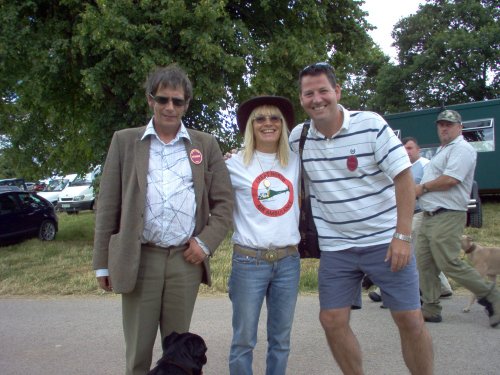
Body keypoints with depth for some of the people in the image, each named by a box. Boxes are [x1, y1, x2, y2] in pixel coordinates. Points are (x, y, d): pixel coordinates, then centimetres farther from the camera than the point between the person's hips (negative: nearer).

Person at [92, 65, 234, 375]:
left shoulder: (206, 145, 8)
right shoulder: (125, 141, 6)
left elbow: (224, 201, 9)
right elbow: (108, 205, 4)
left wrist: (206, 242, -4)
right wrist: (103, 262, 3)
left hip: (186, 259, 1)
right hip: (139, 259, -1)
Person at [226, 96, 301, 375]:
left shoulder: (295, 162, 7)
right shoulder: (236, 164, -4)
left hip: (289, 261, 4)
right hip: (248, 261, -3)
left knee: (281, 339, 13)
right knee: (244, 340, 3)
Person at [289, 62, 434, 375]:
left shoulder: (371, 124, -11)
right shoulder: (298, 136, 0)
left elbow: (403, 177, -11)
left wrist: (403, 235, -16)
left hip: (386, 241, -3)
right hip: (335, 247, 3)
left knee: (410, 320, 0)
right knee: (332, 321, 4)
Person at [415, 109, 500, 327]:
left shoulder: (461, 149, -10)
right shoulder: (442, 150, 23)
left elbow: (450, 179, -22)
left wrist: (423, 188, -8)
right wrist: (420, 190, 8)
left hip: (447, 217, -10)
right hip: (429, 216, 10)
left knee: (450, 264, -11)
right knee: (424, 263, 6)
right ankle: (431, 309, 13)